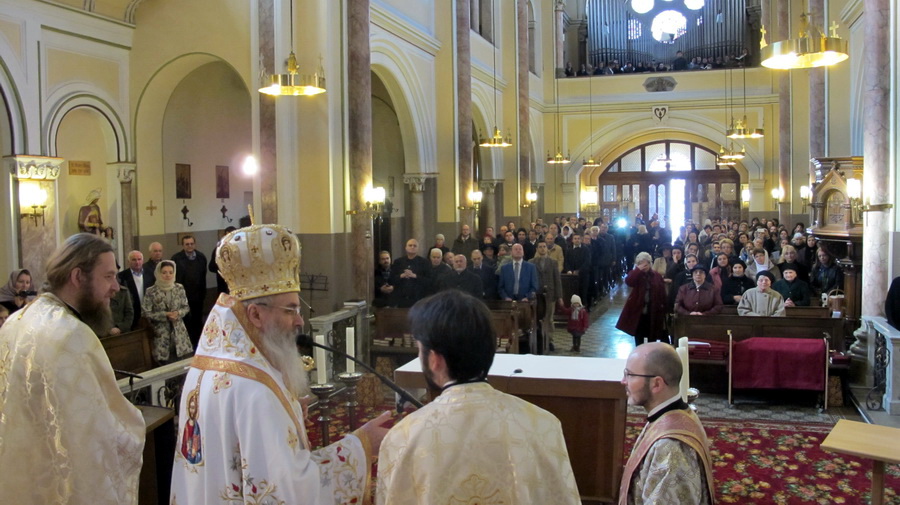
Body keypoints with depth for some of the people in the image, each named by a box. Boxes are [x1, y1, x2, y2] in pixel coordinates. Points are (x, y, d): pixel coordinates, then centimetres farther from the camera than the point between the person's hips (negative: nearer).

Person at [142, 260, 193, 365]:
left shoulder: (179, 288, 3)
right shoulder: (151, 292, -7)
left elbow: (186, 307, 8)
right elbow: (146, 313, -8)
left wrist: (178, 313, -12)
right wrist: (165, 315, -16)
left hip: (179, 332, 3)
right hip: (161, 334, -3)